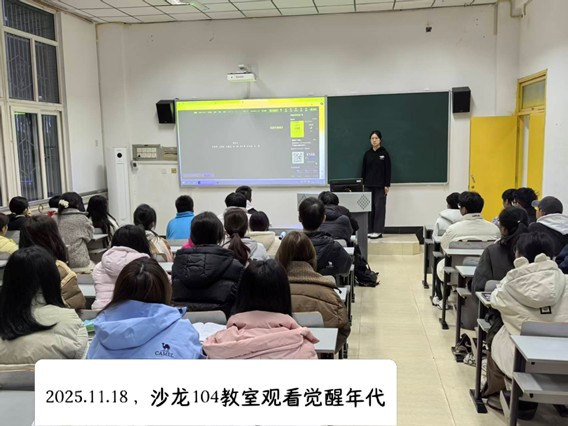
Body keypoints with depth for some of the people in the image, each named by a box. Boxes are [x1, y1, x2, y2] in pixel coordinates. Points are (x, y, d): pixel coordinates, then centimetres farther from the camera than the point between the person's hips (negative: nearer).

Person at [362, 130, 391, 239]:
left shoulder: (384, 153, -1)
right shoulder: (367, 154, 9)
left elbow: (388, 170, -3)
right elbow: (364, 170, 11)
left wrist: (387, 185, -9)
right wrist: (363, 183, 5)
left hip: (380, 185, -3)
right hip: (369, 185, 3)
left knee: (379, 207, -3)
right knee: (370, 207, 3)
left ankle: (378, 231, 1)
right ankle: (370, 230, 9)